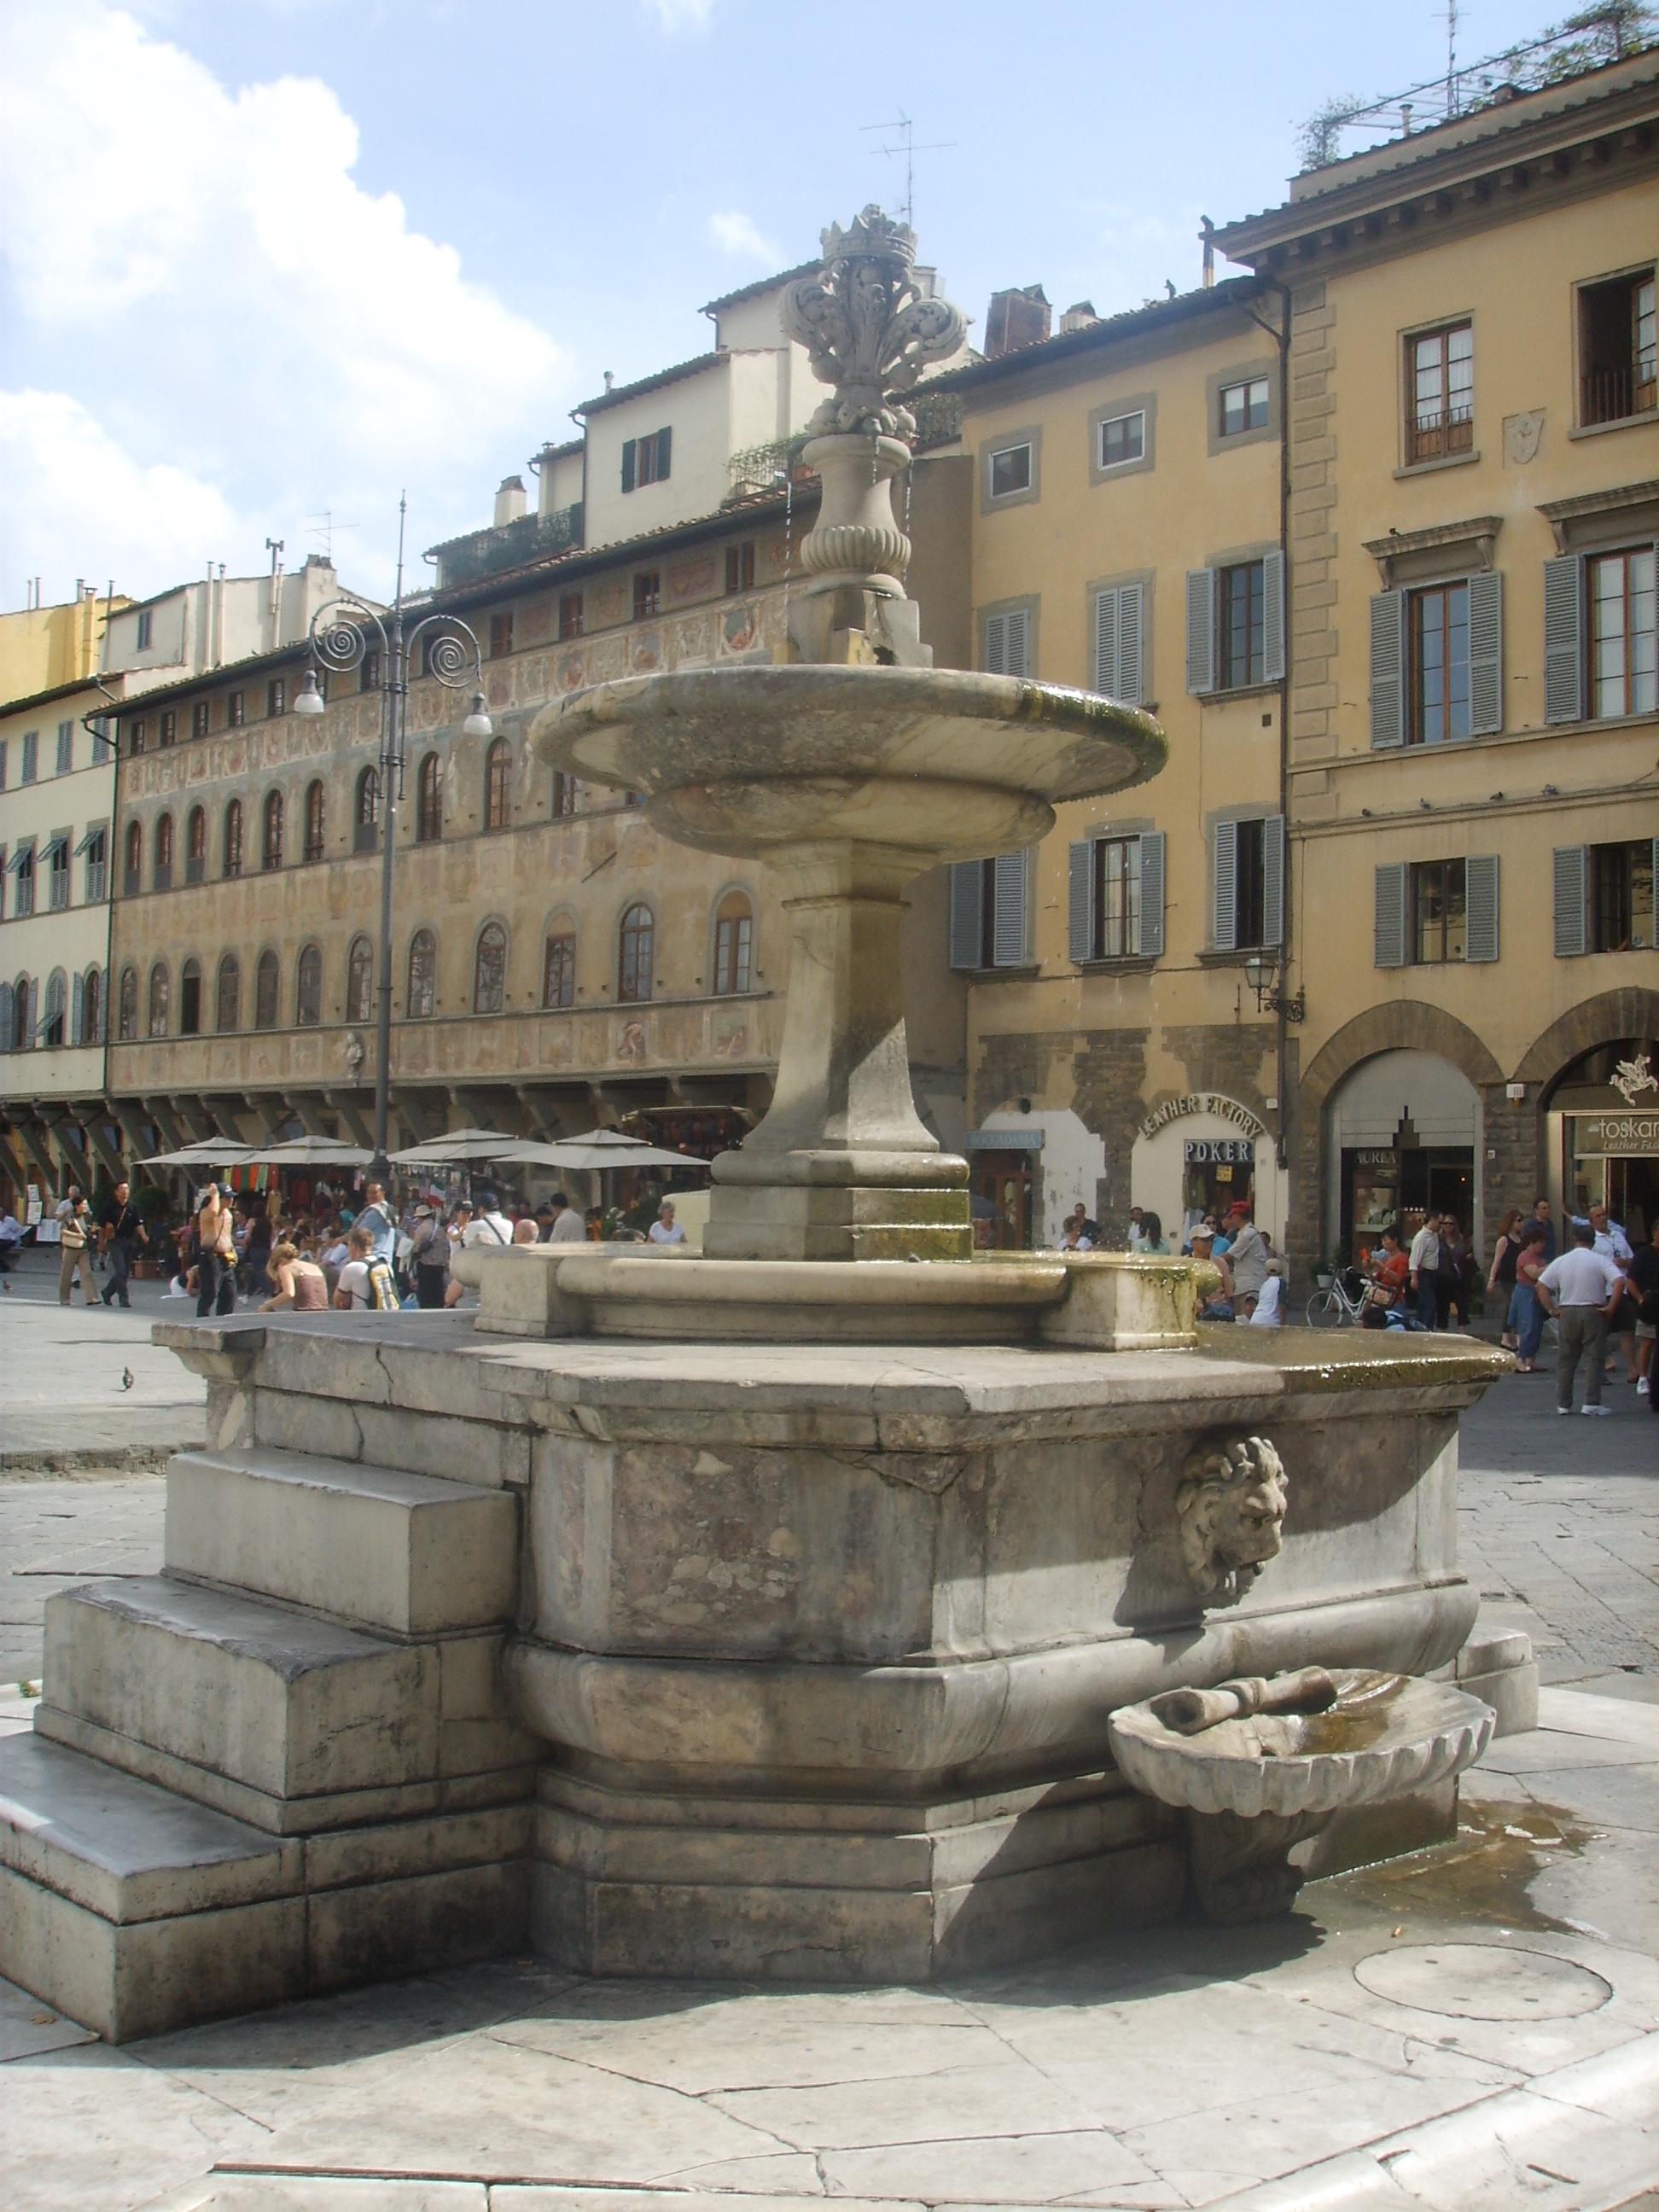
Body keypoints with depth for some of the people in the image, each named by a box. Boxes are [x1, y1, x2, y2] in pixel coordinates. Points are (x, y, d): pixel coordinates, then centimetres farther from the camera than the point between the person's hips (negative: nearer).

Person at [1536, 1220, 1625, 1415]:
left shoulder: (1561, 1261, 5)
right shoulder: (1600, 1260, -4)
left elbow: (1541, 1285, 4)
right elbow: (1619, 1281, -17)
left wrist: (1552, 1309, 6)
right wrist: (1610, 1307, -11)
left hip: (1567, 1313, 3)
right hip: (1593, 1313, -3)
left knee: (1565, 1360, 10)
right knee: (1593, 1358, 1)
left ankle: (1563, 1404, 12)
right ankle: (1591, 1402, -5)